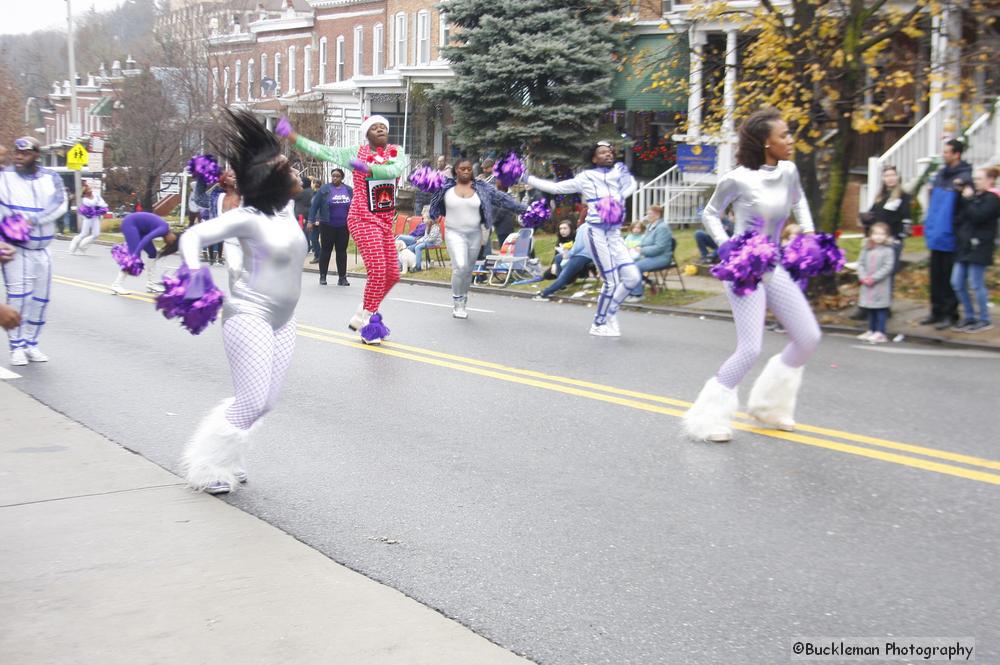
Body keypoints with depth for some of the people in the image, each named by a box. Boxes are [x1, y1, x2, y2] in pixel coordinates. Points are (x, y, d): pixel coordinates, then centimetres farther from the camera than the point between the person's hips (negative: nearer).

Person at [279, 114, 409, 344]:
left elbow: (395, 170, -20)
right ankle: (365, 321, 0)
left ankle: (361, 316, 28)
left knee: (392, 275, 9)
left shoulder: (397, 154, 2)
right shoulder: (357, 152, -3)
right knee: (377, 269, -16)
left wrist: (368, 168, -37)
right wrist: (291, 136, -16)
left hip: (385, 222, 5)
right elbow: (321, 151, -8)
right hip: (362, 219, -5)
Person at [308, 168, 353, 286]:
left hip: (343, 226, 3)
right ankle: (322, 276, 11)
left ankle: (342, 277, 10)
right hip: (327, 226, -3)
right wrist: (311, 221, -7)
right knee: (325, 250, 4)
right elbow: (314, 205, -2)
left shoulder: (349, 190, 7)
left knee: (342, 251, 6)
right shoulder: (324, 189, -3)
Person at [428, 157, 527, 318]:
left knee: (468, 270, 10)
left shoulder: (482, 188, 0)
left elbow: (503, 199, -1)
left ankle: (462, 304, 26)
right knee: (460, 266, -20)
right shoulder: (446, 188, -1)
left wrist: (523, 209, -6)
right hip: (454, 233, -3)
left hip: (475, 234, 3)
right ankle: (457, 300, -2)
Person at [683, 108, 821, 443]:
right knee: (750, 349, -15)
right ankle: (710, 415, 4)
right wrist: (724, 244, -14)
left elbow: (798, 201, 24)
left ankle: (770, 403, 28)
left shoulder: (789, 172, 2)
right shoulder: (737, 179, -16)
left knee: (809, 338, 8)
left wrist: (808, 231, 10)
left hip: (774, 267, 8)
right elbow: (710, 213, -1)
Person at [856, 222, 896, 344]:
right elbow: (860, 263, 6)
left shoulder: (888, 250, -8)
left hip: (881, 285, -5)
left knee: (881, 309, -1)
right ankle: (871, 330, 23)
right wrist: (863, 277, -10)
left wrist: (874, 278, -18)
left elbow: (887, 267, -14)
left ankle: (880, 332, 1)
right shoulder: (866, 249, 7)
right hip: (867, 285, 5)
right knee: (870, 309, 14)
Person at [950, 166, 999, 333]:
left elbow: (977, 216, -20)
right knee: (957, 283, 7)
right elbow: (960, 215, 15)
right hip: (965, 246, 8)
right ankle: (969, 317, 19)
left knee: (977, 284, -4)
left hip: (979, 247, -8)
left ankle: (984, 320, 7)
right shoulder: (976, 195, 18)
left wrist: (968, 199, -13)